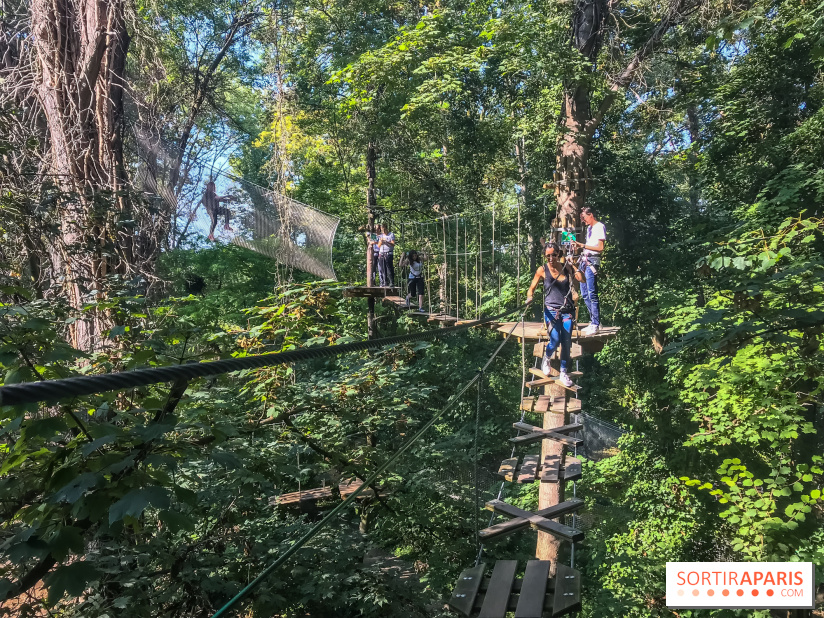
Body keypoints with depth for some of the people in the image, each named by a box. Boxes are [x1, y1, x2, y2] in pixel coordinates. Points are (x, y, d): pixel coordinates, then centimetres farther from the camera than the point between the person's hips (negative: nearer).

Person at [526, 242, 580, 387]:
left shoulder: (566, 267, 6)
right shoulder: (542, 270, 1)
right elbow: (532, 288, 4)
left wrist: (572, 265, -9)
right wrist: (529, 297, -16)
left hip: (567, 310, 2)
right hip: (551, 310, -2)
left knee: (566, 343, 0)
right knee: (555, 340, -18)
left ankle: (564, 372, 18)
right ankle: (546, 359, 15)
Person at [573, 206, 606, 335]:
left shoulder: (600, 227, -5)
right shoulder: (589, 228, 22)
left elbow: (600, 247, -12)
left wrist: (584, 245, -15)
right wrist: (580, 246, 5)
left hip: (592, 261, -9)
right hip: (584, 260, 10)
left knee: (592, 294, -11)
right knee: (585, 294, 10)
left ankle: (595, 325, -8)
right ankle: (594, 322, 18)